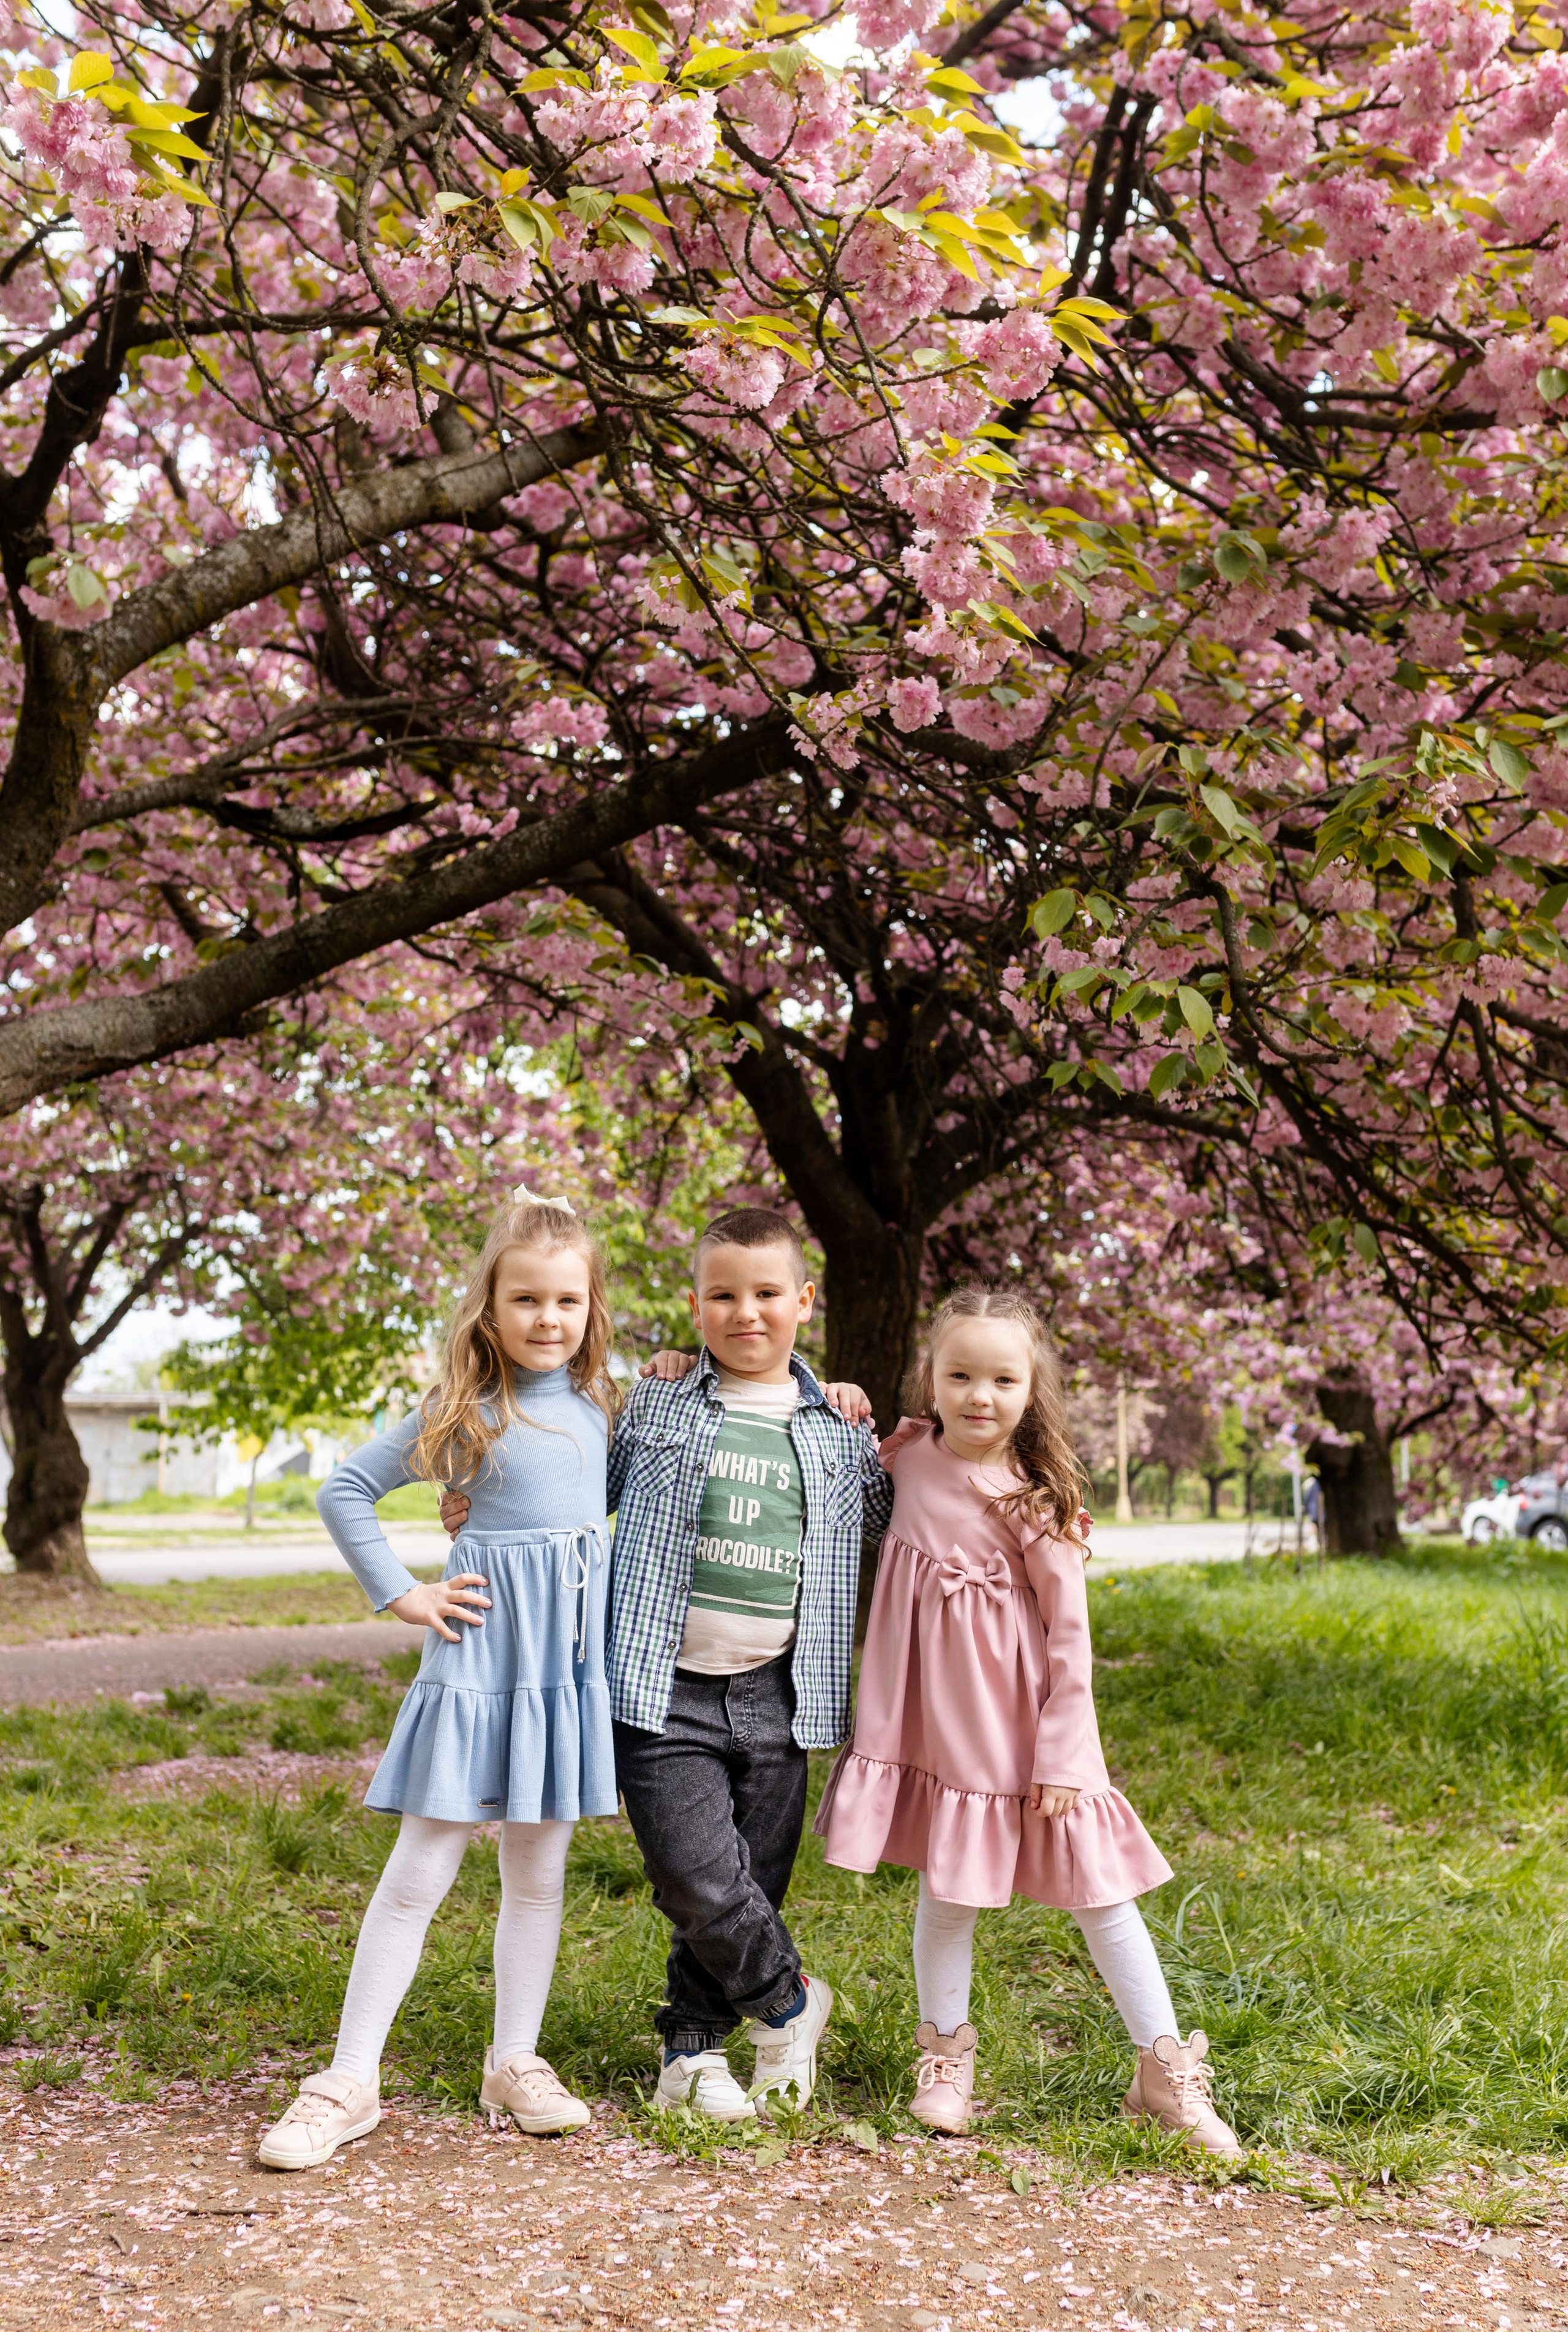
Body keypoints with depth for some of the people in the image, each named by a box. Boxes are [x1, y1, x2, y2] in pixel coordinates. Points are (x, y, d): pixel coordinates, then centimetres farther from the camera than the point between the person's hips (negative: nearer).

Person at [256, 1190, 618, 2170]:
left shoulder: (599, 1401, 6)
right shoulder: (463, 1409, -4)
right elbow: (347, 1491, 2)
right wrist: (403, 1594, -4)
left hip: (573, 1654, 4)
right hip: (483, 1652, -3)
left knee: (540, 1870, 11)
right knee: (420, 1873, -2)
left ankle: (516, 2063, 23)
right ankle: (350, 2082, 4)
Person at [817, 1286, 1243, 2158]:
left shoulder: (1032, 1502, -13)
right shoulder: (908, 1456, 0)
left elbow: (1071, 1636, -10)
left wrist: (1063, 1757, -12)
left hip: (1019, 1725, -3)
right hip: (932, 1719, 3)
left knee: (1098, 1889, 2)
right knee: (947, 1887, 10)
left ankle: (1166, 2073, 11)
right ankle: (946, 2055, 29)